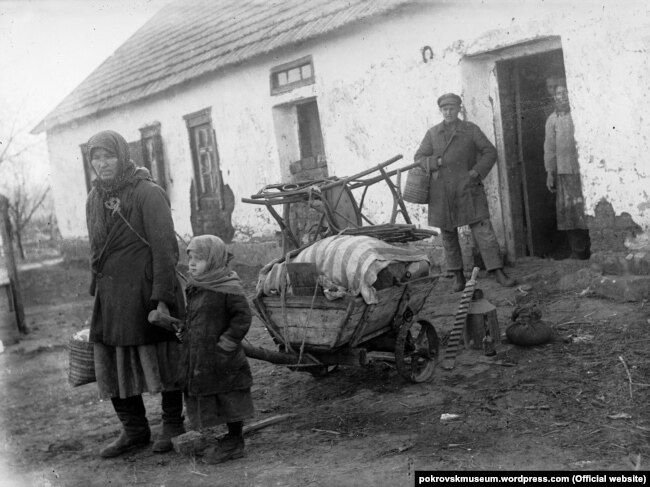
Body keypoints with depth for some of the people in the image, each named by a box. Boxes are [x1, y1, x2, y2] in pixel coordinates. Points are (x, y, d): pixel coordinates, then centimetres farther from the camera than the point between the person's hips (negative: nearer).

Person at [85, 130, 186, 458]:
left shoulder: (148, 193, -9)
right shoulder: (94, 198, 12)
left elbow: (165, 247, -13)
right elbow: (96, 250, 17)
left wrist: (162, 298, -19)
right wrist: (96, 291, 12)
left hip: (147, 292, -6)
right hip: (110, 296, 7)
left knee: (161, 360, 4)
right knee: (113, 364, 9)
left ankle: (173, 425, 21)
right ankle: (134, 430, 23)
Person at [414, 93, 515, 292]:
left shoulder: (471, 129, 2)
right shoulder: (432, 133, 6)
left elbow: (490, 152, 1)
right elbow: (419, 158, 6)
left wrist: (477, 172, -12)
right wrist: (437, 162, -12)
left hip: (467, 189, -2)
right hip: (441, 192, 2)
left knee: (483, 230, -8)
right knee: (448, 234, 8)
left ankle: (499, 273, -5)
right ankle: (459, 276, 21)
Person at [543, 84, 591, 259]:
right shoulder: (552, 119, 14)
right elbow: (549, 147, 13)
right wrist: (550, 172, 7)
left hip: (583, 168, -2)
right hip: (564, 171, 2)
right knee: (569, 211, -1)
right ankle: (578, 251, 5)